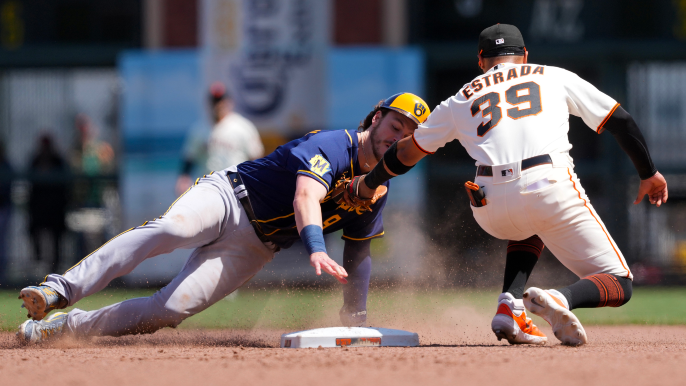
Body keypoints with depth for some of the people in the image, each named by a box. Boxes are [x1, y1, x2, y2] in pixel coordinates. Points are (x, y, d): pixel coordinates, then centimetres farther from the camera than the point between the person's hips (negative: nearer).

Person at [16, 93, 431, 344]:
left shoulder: (377, 192, 10)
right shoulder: (334, 144, -12)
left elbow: (359, 254, 20)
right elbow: (306, 195, -30)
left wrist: (356, 316, 9)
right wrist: (316, 247, -49)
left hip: (253, 249, 5)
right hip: (227, 196, -5)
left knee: (168, 310, -16)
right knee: (170, 229, -38)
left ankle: (65, 325, -10)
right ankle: (60, 291, -40)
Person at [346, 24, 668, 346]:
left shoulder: (460, 101, 25)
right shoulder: (555, 77, 23)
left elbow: (406, 152, 34)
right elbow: (620, 121, 20)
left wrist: (367, 185, 50)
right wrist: (649, 174, 32)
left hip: (491, 209, 3)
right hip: (552, 191, -3)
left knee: (529, 227, 39)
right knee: (618, 286, 5)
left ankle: (509, 306, 13)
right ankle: (561, 299, -28)